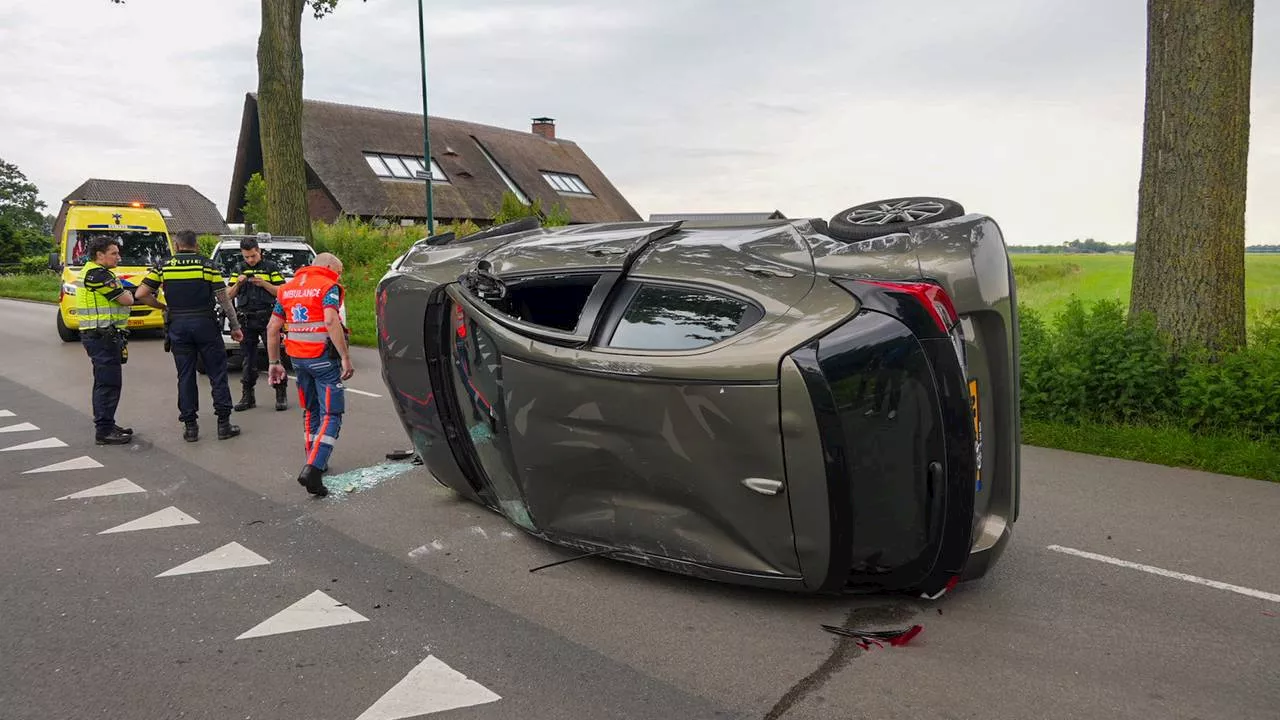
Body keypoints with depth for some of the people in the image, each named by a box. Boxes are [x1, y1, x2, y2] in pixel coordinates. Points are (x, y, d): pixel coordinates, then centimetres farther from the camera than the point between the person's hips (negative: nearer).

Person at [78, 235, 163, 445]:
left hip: (103, 336, 11)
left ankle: (105, 425, 26)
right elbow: (126, 299, -17)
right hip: (102, 336, -11)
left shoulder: (96, 272, 20)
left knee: (104, 382, 17)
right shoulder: (98, 274, -15)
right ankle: (104, 431, -5)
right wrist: (125, 292, 5)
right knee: (109, 383, -8)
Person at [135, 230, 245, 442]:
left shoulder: (163, 266, 3)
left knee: (185, 376, 9)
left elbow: (140, 294, -1)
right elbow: (223, 299, -4)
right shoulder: (207, 265, -2)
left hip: (178, 326, 2)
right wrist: (235, 326, 2)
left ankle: (190, 426, 10)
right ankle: (223, 423, 5)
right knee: (217, 374, 5)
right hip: (205, 324, -2)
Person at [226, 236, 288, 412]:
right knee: (248, 358, 8)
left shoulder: (271, 267, 4)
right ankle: (247, 396, 14)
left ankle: (281, 394, -1)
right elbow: (229, 296, 12)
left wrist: (263, 284, -14)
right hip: (246, 320, 4)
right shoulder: (239, 269, 14)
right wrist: (238, 283, -6)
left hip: (268, 318, -3)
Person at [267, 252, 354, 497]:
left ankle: (315, 463, 27)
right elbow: (331, 321, -21)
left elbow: (272, 328, 14)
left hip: (298, 358, 7)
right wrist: (346, 358, -22)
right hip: (324, 358, -7)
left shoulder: (287, 288, 15)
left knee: (310, 412, 21)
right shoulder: (328, 287, -6)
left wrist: (273, 362, 19)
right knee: (330, 415, -4)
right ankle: (313, 469, -18)